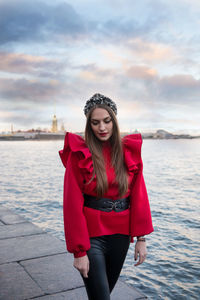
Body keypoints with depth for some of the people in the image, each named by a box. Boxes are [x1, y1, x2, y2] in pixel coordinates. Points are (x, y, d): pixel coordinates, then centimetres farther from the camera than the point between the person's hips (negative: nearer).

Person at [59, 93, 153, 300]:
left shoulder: (129, 152, -1)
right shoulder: (79, 156, -10)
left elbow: (139, 196, 1)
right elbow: (73, 205, -12)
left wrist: (141, 237, -3)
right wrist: (79, 251, -13)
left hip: (120, 234, 4)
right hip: (91, 235, -4)